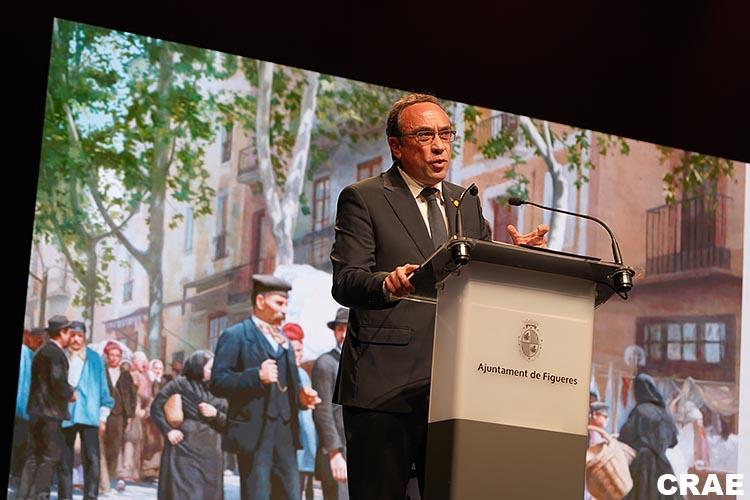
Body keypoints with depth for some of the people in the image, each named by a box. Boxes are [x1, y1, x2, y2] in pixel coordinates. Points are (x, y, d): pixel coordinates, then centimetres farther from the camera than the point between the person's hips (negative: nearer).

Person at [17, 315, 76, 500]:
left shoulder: (41, 352, 17)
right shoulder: (56, 353, -13)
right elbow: (58, 381, -23)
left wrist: (67, 391, 14)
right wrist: (70, 394, -5)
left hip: (37, 411, 9)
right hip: (51, 411, -9)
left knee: (36, 455, 13)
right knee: (51, 456, -5)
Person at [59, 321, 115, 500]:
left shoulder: (94, 358, 9)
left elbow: (103, 389, 10)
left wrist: (103, 417, 7)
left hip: (89, 416, 0)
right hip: (64, 416, 0)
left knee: (92, 460, -8)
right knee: (65, 462, 4)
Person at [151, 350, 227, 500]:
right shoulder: (180, 384, -1)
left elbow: (228, 422, 12)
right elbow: (156, 407, 0)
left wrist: (216, 414, -8)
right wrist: (168, 430, -9)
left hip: (210, 454, 5)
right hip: (185, 451, -5)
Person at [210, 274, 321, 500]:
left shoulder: (283, 339, 23)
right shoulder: (235, 336, -2)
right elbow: (218, 382, -10)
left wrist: (301, 395, 5)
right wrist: (257, 376, -22)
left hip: (285, 433, 7)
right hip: (254, 434, -7)